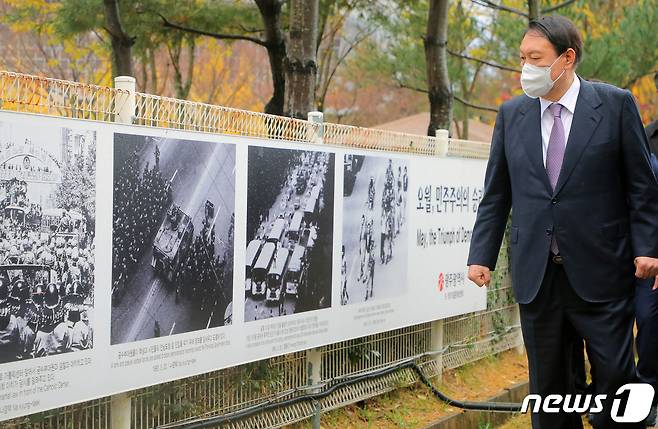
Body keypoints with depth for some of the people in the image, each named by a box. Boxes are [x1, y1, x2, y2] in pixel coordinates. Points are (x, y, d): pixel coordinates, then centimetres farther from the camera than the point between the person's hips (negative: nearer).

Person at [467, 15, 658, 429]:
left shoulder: (616, 104, -2)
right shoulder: (511, 114, 8)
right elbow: (496, 194, 10)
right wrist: (482, 255, 4)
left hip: (600, 271, -3)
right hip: (537, 275, 3)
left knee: (616, 376, 0)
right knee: (548, 386, 10)